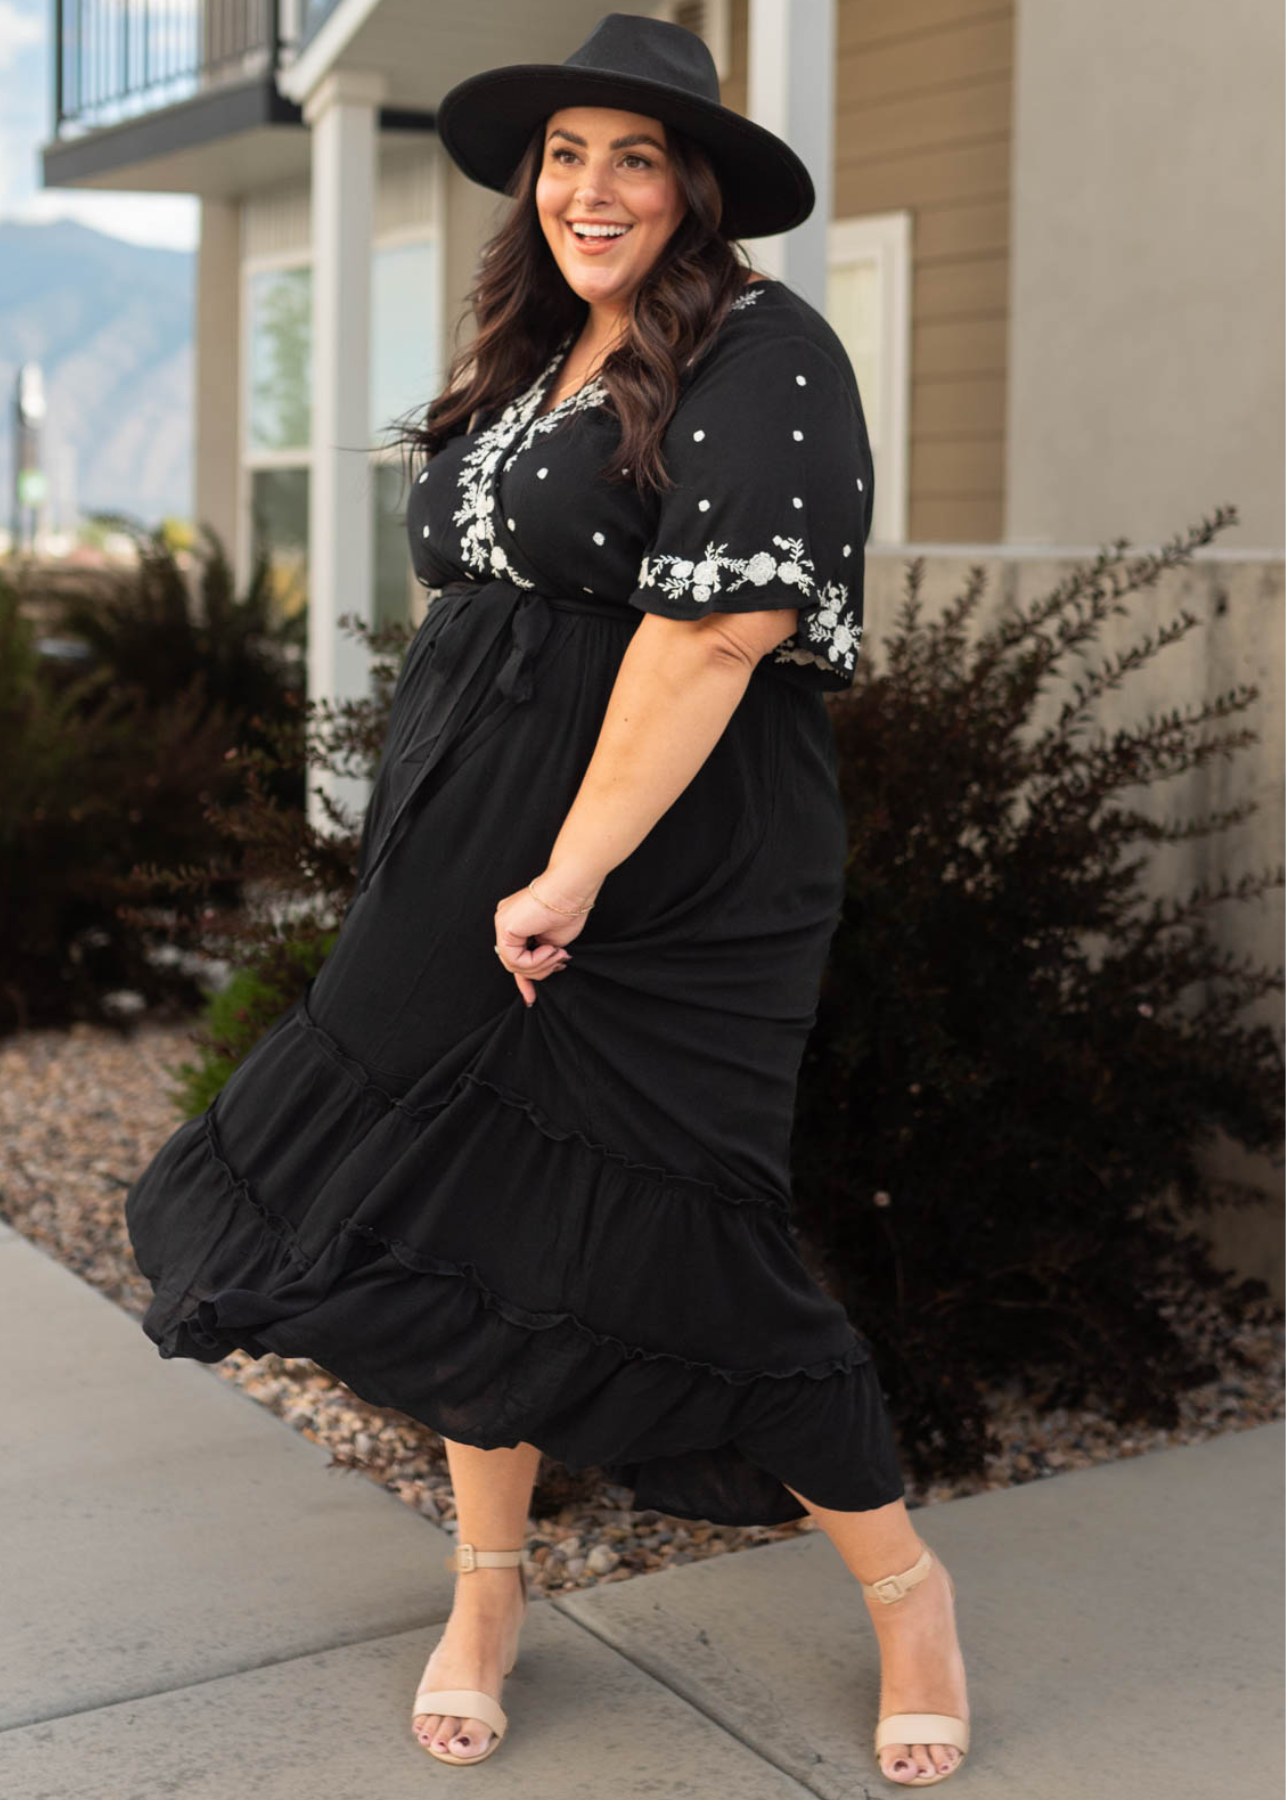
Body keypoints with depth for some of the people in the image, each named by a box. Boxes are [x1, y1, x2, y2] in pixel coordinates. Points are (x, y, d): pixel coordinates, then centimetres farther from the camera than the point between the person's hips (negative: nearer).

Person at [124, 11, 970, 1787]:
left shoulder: (760, 355, -11)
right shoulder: (524, 362, 14)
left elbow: (719, 627, -22)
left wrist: (574, 874, -23)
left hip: (667, 894, -7)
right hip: (468, 872, 8)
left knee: (673, 1244, -2)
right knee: (459, 1212, 10)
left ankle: (906, 1588, 22)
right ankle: (489, 1591, 30)